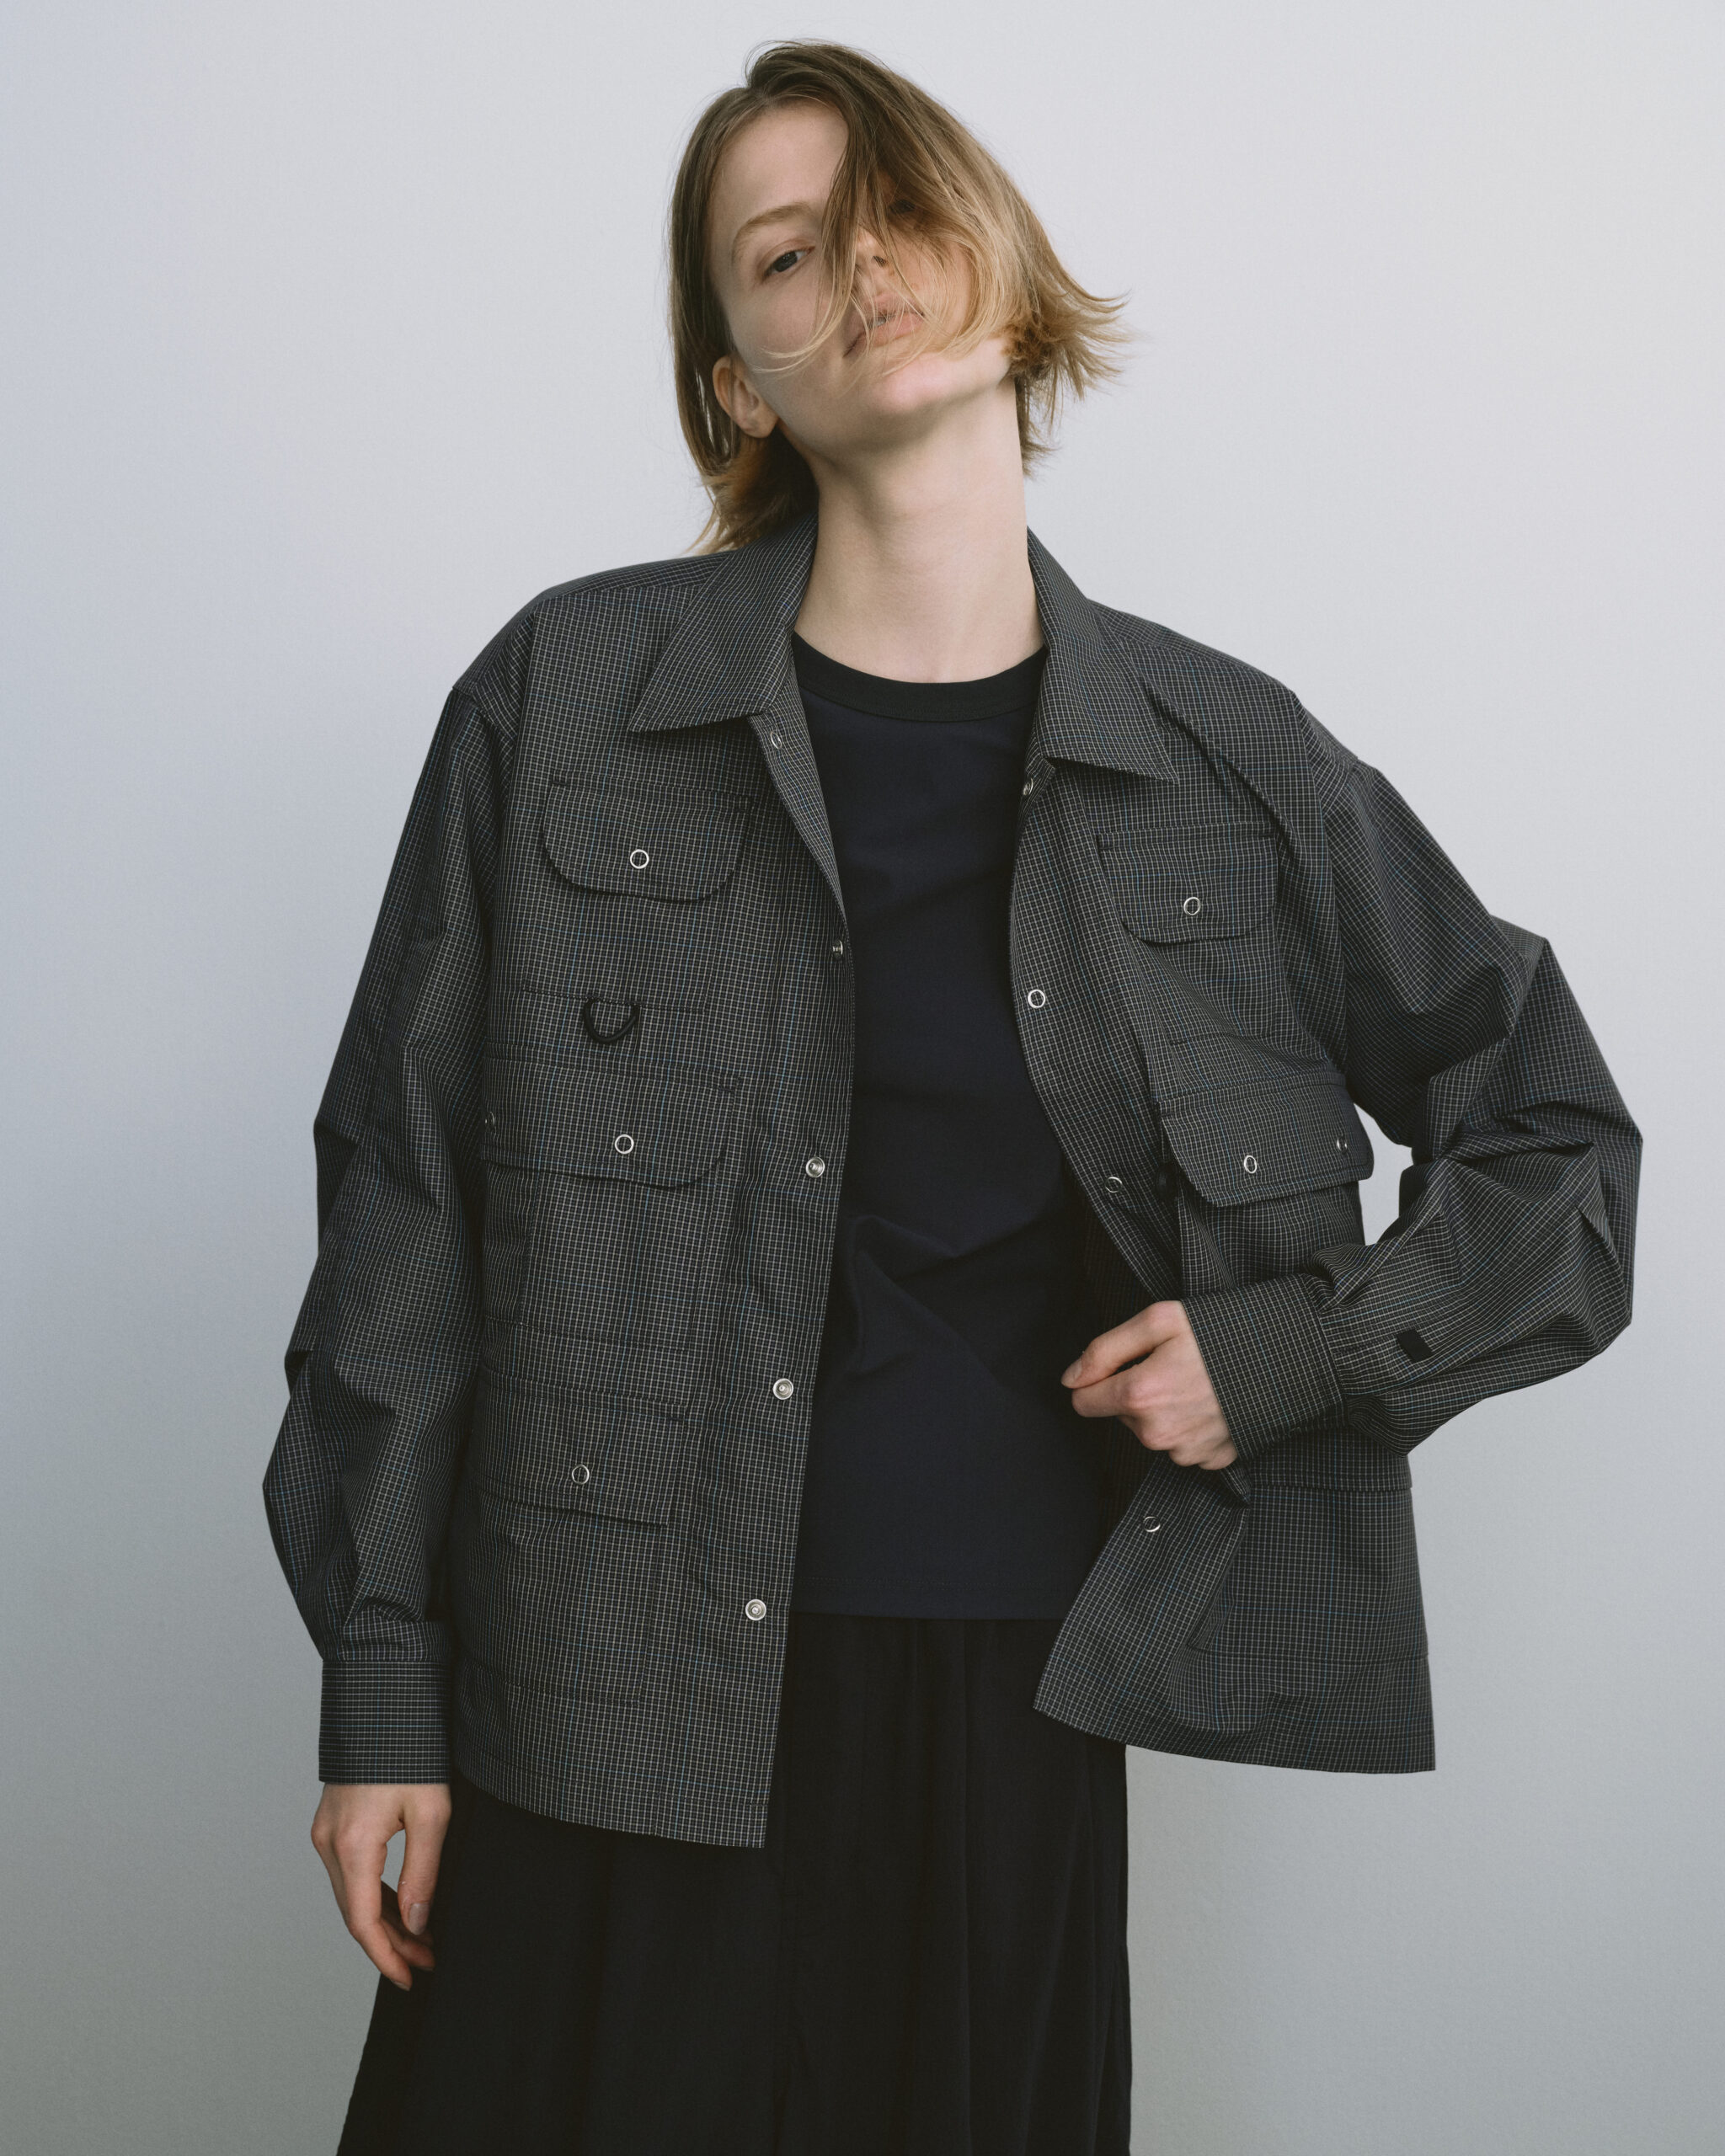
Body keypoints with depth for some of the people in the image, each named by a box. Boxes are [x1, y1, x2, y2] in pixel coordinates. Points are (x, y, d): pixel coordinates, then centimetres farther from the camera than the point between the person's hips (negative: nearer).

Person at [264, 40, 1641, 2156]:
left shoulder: (1224, 768, 2)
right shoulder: (570, 698, -1)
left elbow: (1559, 1145, 12)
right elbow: (406, 1206, 1)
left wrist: (1295, 1351, -3)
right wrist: (382, 1692, 0)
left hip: (1019, 1686, 1)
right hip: (610, 1709, -1)